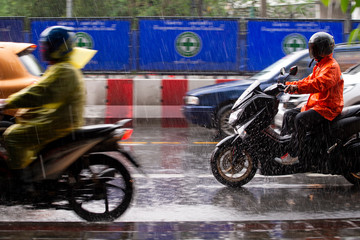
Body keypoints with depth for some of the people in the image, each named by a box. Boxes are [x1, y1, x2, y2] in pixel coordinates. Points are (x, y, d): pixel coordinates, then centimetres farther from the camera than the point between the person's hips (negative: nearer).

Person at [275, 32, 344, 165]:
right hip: (316, 104, 11)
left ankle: (293, 156, -27)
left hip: (328, 108, -11)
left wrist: (297, 87, -40)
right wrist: (289, 85, 8)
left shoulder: (331, 67, -16)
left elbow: (319, 84, -32)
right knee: (289, 115, 6)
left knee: (300, 119, -29)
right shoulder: (320, 65, 19)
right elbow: (309, 80, 22)